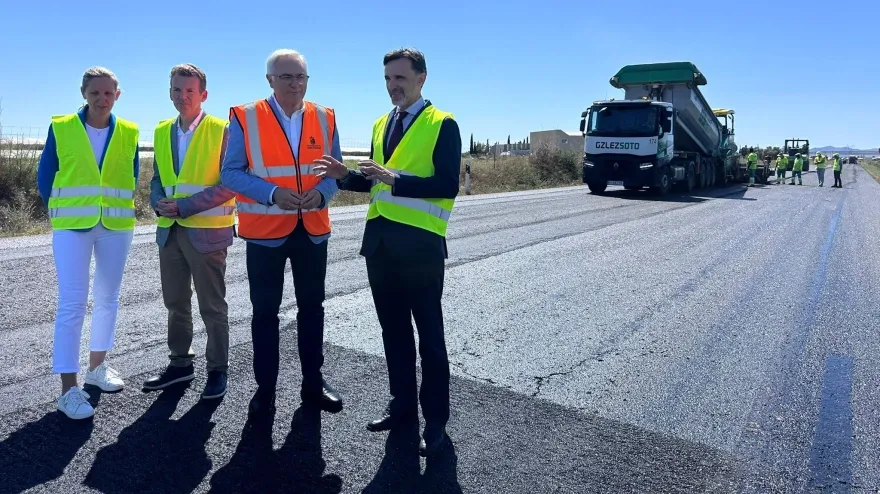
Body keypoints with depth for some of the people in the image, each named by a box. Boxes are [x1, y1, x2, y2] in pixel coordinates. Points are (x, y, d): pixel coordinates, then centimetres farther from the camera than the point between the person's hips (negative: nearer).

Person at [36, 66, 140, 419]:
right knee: (72, 303, -7)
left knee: (108, 298, 11)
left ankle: (97, 367, 27)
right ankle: (69, 388, -2)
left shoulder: (129, 133, 4)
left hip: (117, 226, 3)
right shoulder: (61, 128, -1)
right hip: (72, 226, -3)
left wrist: (115, 206, 7)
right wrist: (64, 211, 5)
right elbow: (45, 176, 4)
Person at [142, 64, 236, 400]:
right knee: (175, 303, 15)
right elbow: (157, 177, 17)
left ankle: (217, 370, 18)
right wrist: (159, 203, -5)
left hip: (207, 231, -6)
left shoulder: (221, 131, -8)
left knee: (212, 306, 4)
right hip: (170, 230, 6)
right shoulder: (162, 131, 12)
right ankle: (180, 363, 31)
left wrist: (185, 206, -17)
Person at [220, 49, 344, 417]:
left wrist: (321, 193, -14)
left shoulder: (325, 118, 4)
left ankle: (312, 384, 26)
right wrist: (273, 193, -21)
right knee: (265, 312, 6)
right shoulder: (245, 117, -5)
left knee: (312, 308, 12)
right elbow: (231, 173, -6)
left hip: (313, 228, 3)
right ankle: (265, 388, 22)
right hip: (265, 229, -3)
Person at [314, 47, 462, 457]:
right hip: (379, 239, 7)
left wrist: (394, 179, -24)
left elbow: (447, 186, -17)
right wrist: (345, 175, 1)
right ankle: (402, 406, 30)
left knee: (428, 333, 4)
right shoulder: (381, 125, 15)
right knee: (393, 329, 15)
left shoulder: (442, 124, -6)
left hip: (419, 241, -7)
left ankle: (436, 420, 17)